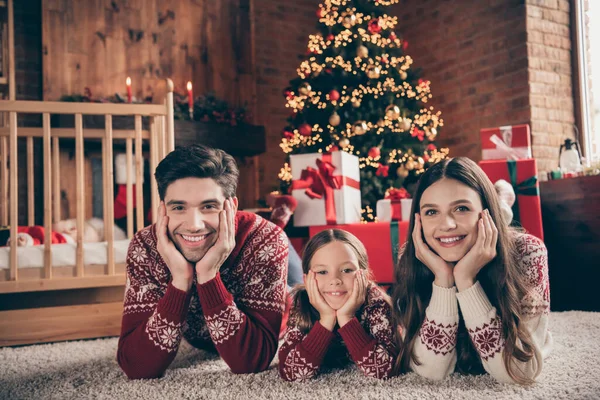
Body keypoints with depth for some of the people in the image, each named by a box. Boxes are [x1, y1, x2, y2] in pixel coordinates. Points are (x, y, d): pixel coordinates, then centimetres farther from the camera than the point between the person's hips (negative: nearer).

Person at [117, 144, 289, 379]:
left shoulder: (266, 241, -38)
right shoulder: (145, 247, -32)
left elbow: (252, 362, -41)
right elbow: (136, 368, -37)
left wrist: (209, 276, -50)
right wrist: (180, 279, -48)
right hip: (200, 344, 2)